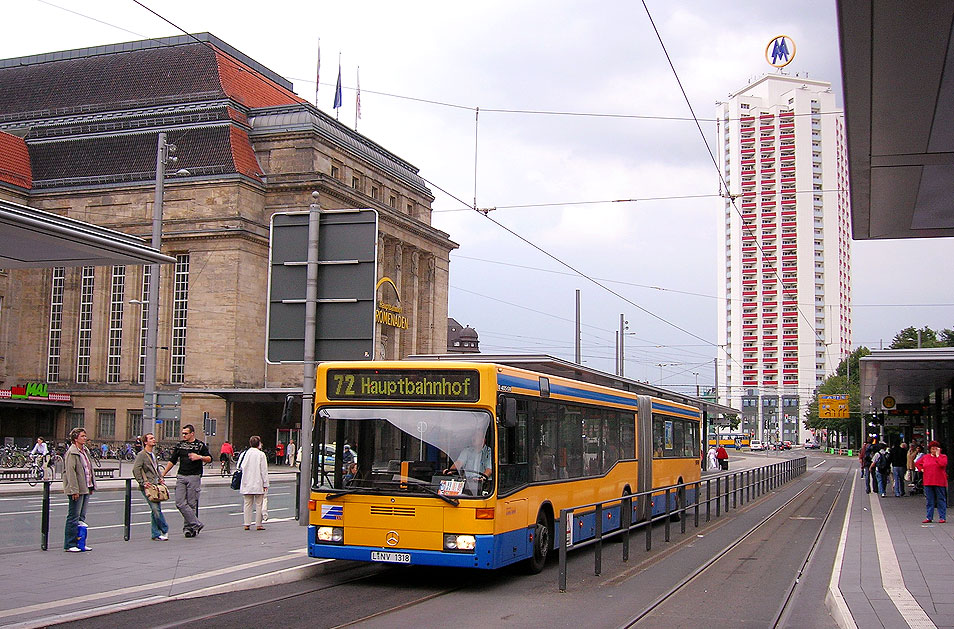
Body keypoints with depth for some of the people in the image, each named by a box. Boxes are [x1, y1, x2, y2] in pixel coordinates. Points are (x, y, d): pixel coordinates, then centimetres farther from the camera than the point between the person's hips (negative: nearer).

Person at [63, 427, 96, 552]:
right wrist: (74, 490, -21)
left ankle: (80, 543, 18)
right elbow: (70, 472, -17)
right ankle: (70, 545, 3)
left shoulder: (85, 451, 14)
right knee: (73, 518, -3)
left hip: (86, 489, 8)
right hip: (76, 490, -8)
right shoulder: (72, 453, -12)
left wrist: (92, 485, 16)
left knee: (81, 518, 12)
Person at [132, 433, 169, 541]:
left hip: (156, 485, 8)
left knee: (156, 510, 7)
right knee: (156, 509, -13)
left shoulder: (153, 454, 17)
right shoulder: (141, 455, -8)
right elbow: (136, 470, -14)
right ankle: (165, 530, -2)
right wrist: (143, 482, -16)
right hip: (148, 487, -8)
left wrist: (160, 479, 17)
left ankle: (156, 535, 12)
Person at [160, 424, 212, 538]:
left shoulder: (200, 445, 1)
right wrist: (163, 474, 16)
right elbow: (172, 461, 19)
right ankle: (196, 524, -6)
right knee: (180, 503, -8)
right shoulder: (180, 445, 13)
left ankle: (188, 527, 8)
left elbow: (209, 459, 0)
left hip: (194, 477, -4)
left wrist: (200, 457, -19)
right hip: (181, 477, 4)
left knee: (192, 504, -2)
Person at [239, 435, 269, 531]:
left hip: (247, 484, 3)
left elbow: (241, 467, 2)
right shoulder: (261, 454, -10)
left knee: (248, 504, 9)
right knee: (258, 504, 4)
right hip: (258, 483, -3)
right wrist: (265, 484, -3)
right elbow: (264, 470, -8)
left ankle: (247, 524, 9)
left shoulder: (245, 453, -1)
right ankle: (258, 524, 5)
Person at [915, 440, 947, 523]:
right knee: (929, 501, 7)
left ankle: (942, 517, 4)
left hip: (939, 483, -4)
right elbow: (917, 463, 23)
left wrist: (937, 455, -10)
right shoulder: (925, 457, 12)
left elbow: (943, 464, -18)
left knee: (941, 500, 0)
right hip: (928, 482, 4)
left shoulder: (943, 456, 2)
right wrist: (921, 469, 8)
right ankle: (929, 517, 12)